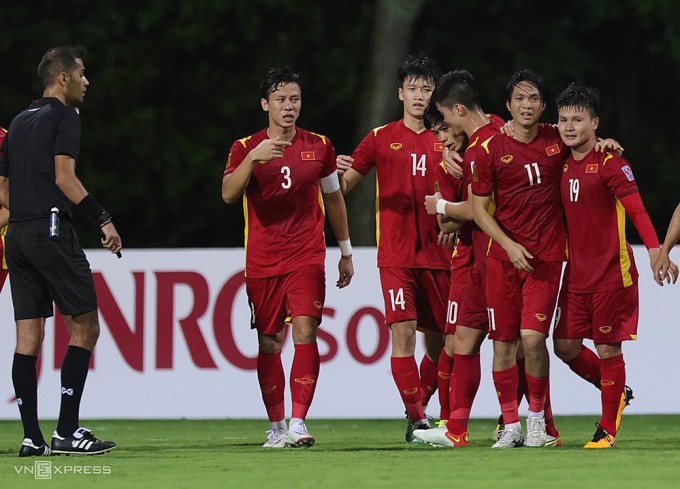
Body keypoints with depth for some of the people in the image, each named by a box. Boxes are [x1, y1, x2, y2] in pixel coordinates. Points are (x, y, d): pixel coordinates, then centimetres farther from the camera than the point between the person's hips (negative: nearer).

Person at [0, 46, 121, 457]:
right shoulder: (63, 116, -4)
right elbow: (64, 178, -15)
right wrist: (104, 219, -15)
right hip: (52, 233, -8)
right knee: (84, 327, -3)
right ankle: (67, 431, -10)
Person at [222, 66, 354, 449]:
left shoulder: (318, 146, 7)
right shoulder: (246, 148, 2)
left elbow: (334, 199, 18)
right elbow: (228, 194, -13)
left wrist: (346, 252, 20)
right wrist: (253, 159, -27)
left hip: (307, 256, 0)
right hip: (262, 260, 0)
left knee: (305, 331, -16)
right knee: (269, 342, 5)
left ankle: (299, 422, -20)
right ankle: (277, 426, 15)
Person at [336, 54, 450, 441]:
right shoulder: (381, 139, 5)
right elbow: (343, 187, 6)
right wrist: (339, 173, -16)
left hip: (438, 256, 2)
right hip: (396, 255, -2)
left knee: (439, 339, 6)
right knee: (403, 331, -14)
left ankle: (421, 406, 25)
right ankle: (416, 419, -12)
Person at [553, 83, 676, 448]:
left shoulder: (609, 162, -12)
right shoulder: (563, 165, 8)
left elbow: (636, 209, -18)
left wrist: (654, 250, -30)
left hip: (611, 273, -7)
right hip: (576, 273, 7)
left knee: (607, 349, -1)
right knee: (565, 346, 6)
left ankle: (607, 429, 9)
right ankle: (617, 393, 28)